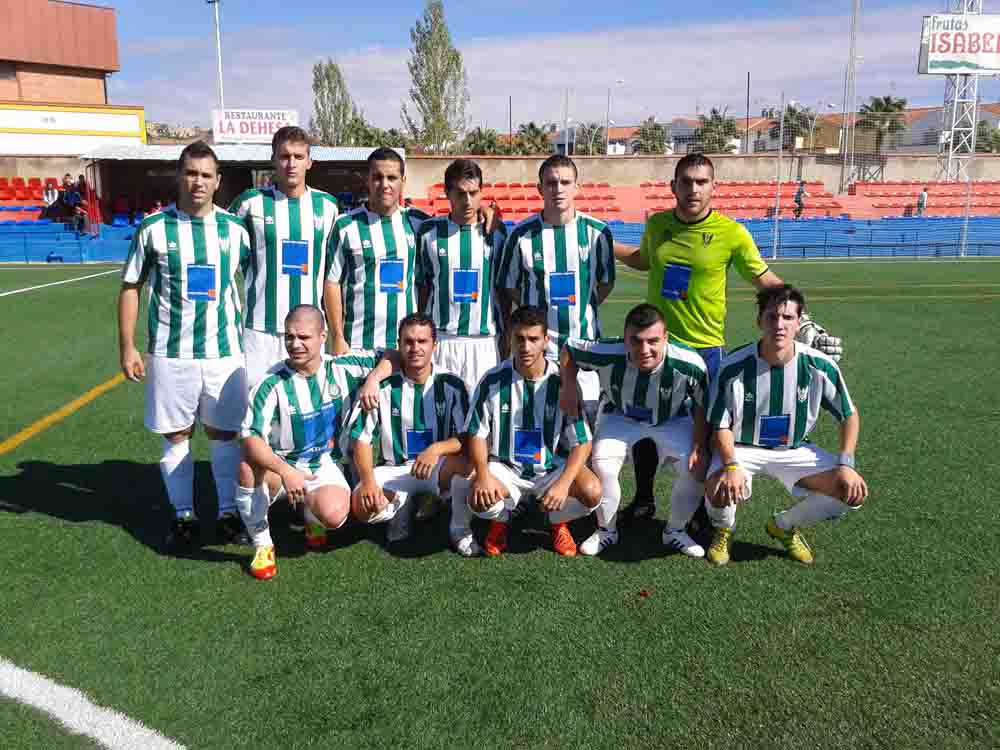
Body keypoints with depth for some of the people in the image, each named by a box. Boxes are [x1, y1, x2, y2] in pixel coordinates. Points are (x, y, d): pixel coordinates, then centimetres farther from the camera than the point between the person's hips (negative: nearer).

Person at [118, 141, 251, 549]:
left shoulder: (235, 229, 1)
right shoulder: (153, 228, -2)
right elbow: (130, 287, 3)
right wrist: (127, 347, -2)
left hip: (226, 351, 1)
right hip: (170, 353, 0)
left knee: (224, 433, 8)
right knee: (176, 435, 8)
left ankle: (229, 510, 21)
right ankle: (183, 515, 21)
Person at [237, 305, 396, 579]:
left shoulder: (342, 369, -8)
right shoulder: (272, 384, -17)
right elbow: (250, 438, -25)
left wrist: (373, 379, -21)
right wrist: (285, 471, -40)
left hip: (324, 466, 1)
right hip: (280, 465, -1)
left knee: (334, 515, -30)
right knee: (249, 467, -36)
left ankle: (313, 518, 13)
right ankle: (262, 545, -10)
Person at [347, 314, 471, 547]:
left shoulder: (451, 386, -3)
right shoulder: (384, 386, -2)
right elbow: (362, 439, -2)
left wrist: (436, 449, -28)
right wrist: (368, 480, -20)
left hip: (438, 469, 0)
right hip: (393, 470, 0)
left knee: (466, 463, -33)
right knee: (362, 507, -29)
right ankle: (403, 504, 4)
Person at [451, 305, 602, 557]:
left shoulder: (563, 382, -11)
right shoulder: (493, 381, -9)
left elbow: (581, 442, -9)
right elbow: (477, 434, -2)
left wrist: (564, 483, -25)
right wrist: (483, 475, -21)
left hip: (553, 468, 0)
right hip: (505, 468, 0)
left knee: (591, 491, -28)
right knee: (477, 496, -31)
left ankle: (558, 523, 11)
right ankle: (500, 520, 11)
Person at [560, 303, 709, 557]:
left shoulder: (690, 365, -34)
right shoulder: (607, 354, -34)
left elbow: (702, 407, -15)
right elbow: (569, 348, -14)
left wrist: (699, 448, -18)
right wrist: (569, 389, -23)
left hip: (672, 421, 0)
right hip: (620, 417, 0)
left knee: (696, 467, -17)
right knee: (602, 464, -21)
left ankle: (675, 531, 11)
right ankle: (606, 530, 7)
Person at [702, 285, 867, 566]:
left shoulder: (820, 366, -14)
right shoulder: (734, 367, -20)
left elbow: (849, 415, 0)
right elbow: (721, 426, -12)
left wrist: (846, 464, -12)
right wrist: (731, 466, -29)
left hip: (795, 449, 3)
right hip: (742, 448, -3)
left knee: (855, 492, -15)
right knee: (719, 492, -33)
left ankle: (784, 526, 13)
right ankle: (723, 530, 7)